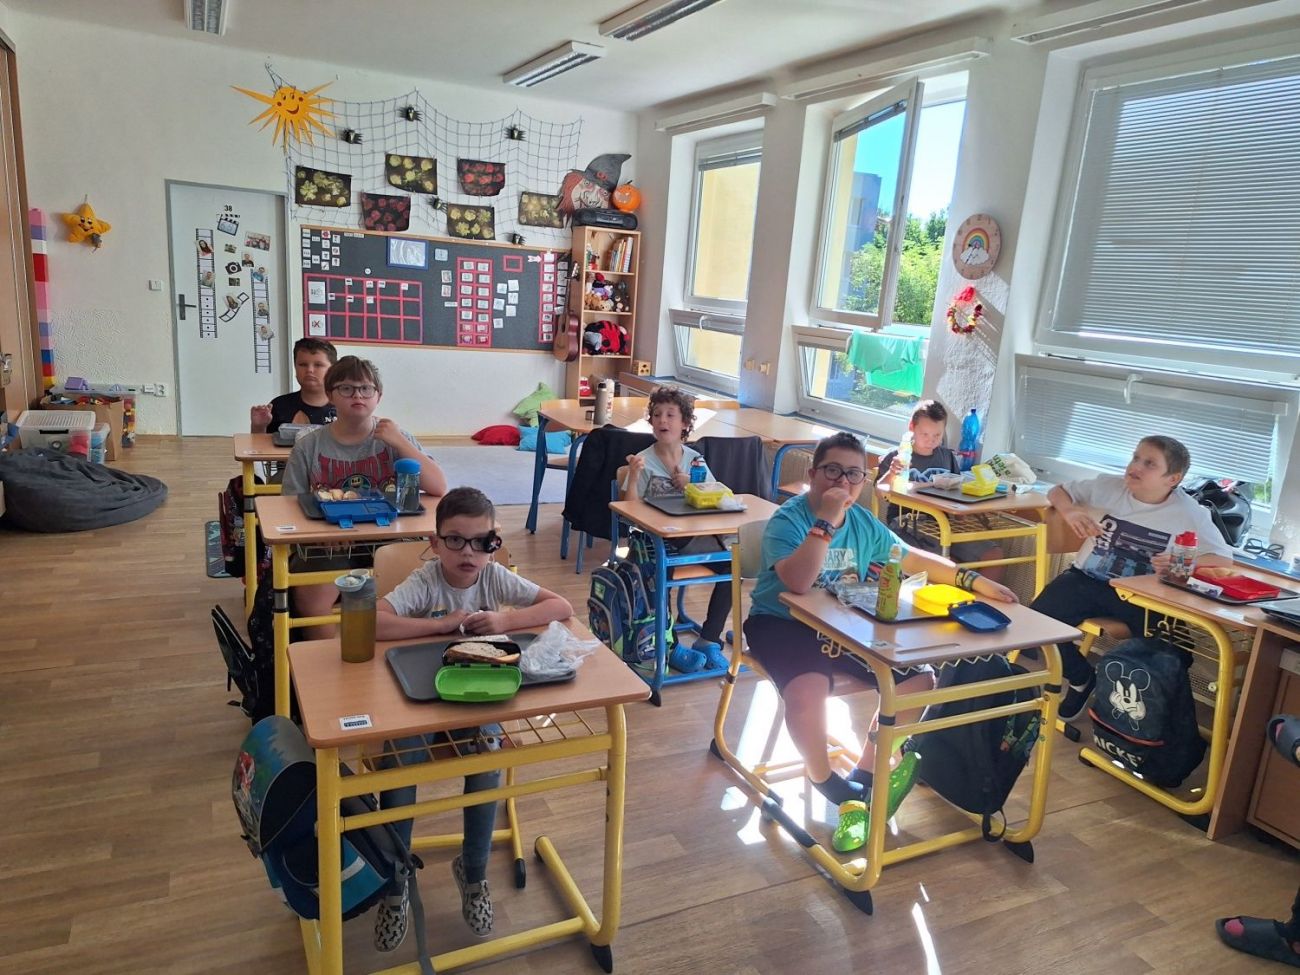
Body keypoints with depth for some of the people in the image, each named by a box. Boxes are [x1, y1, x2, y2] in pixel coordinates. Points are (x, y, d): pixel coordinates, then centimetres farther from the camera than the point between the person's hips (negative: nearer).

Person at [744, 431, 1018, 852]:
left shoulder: (863, 523, 5)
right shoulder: (787, 520, -16)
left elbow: (914, 558, 15)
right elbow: (797, 582, -33)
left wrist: (973, 580, 6)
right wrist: (825, 521, -32)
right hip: (782, 623, -7)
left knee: (919, 679, -4)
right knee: (809, 688, -35)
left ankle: (863, 776, 10)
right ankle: (825, 780, -1)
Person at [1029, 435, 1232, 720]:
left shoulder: (1189, 513, -3)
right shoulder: (1108, 486, 1)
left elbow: (1224, 560, -1)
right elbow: (1058, 491, 14)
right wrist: (1069, 510, -10)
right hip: (1088, 579, 1)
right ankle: (1082, 678, 8)